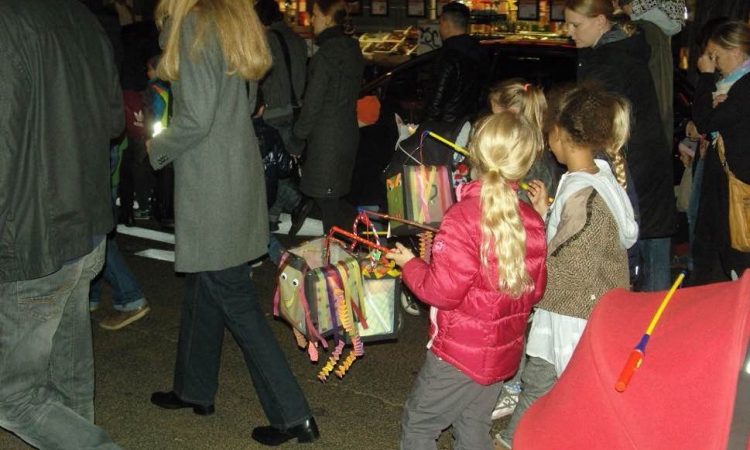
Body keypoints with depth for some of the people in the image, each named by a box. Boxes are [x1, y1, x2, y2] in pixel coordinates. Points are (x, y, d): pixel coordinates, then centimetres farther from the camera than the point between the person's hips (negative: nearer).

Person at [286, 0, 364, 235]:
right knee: (336, 198, 18)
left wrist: (297, 139, -7)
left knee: (327, 201, -2)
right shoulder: (352, 49, 9)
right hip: (348, 132, 9)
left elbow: (312, 103, -16)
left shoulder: (325, 55, -17)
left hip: (326, 137, -9)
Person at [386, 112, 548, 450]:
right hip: (504, 354, 7)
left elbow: (442, 291, -21)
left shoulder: (464, 217, -23)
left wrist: (409, 264, -4)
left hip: (459, 354, -6)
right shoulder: (532, 221, -4)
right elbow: (534, 290, 5)